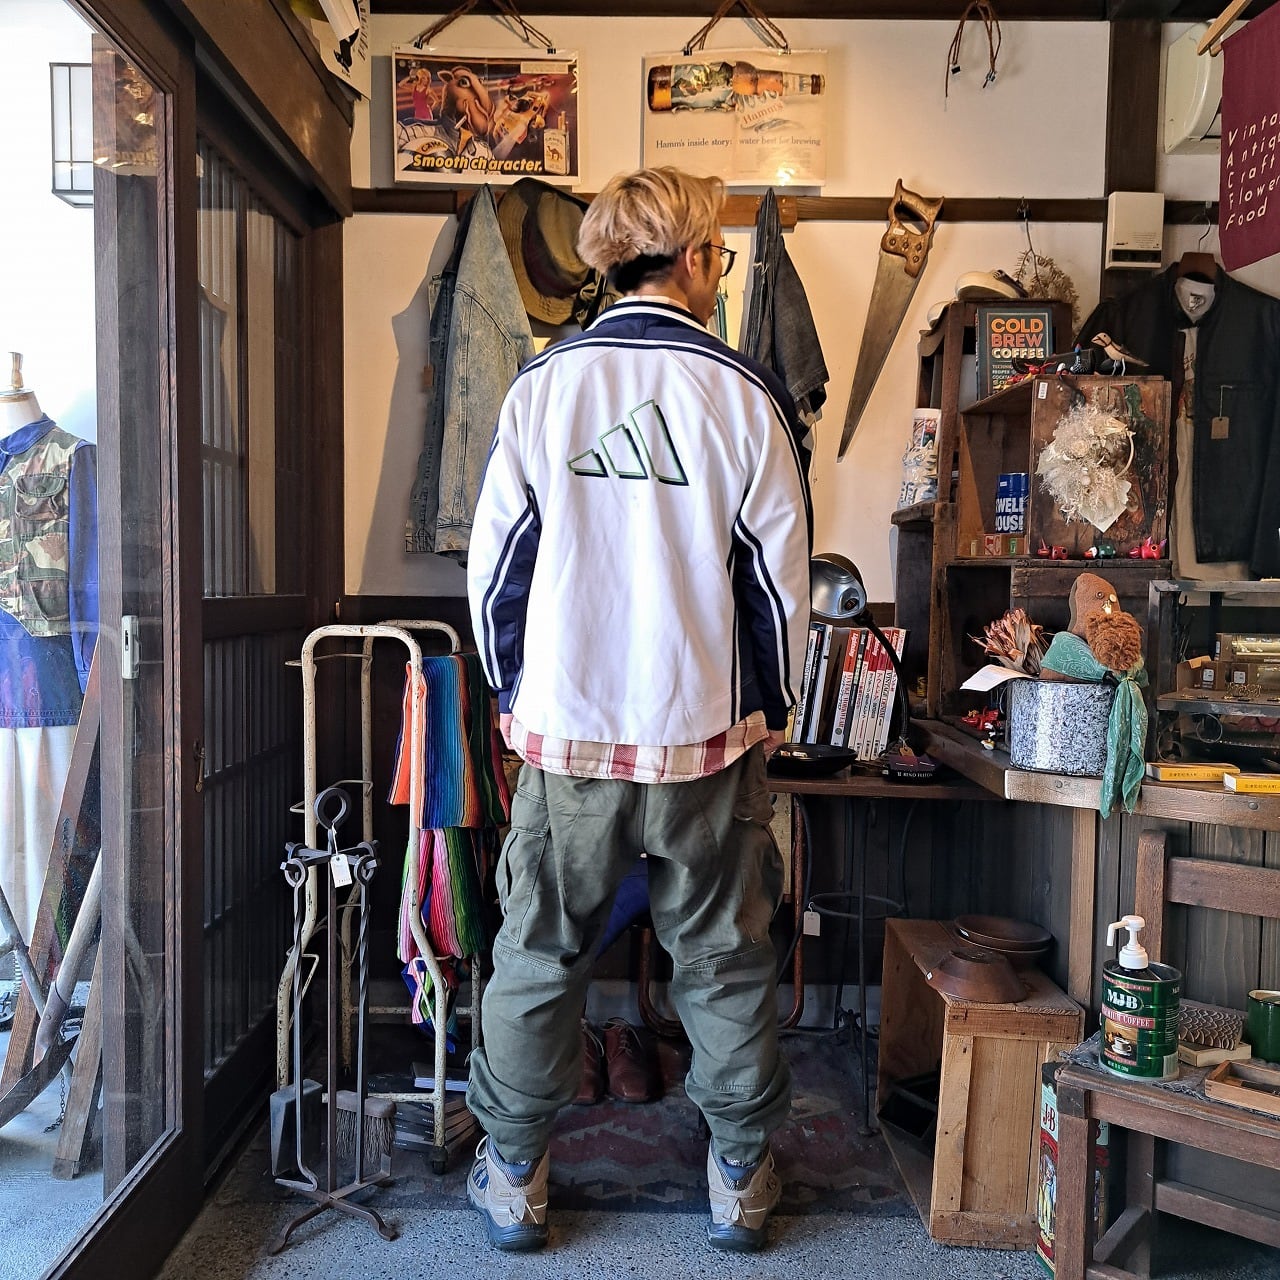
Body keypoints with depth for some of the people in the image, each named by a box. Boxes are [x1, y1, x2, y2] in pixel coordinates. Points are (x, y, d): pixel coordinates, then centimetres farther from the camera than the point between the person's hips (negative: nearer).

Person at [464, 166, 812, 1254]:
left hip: (565, 729, 1)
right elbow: (780, 578, -1)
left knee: (538, 957, 15)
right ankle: (741, 1177, 31)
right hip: (706, 730, 0)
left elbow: (494, 561, 1)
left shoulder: (542, 383, -1)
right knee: (724, 962, 15)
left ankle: (514, 1179, 29)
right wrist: (772, 711, 14)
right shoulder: (745, 393, -4)